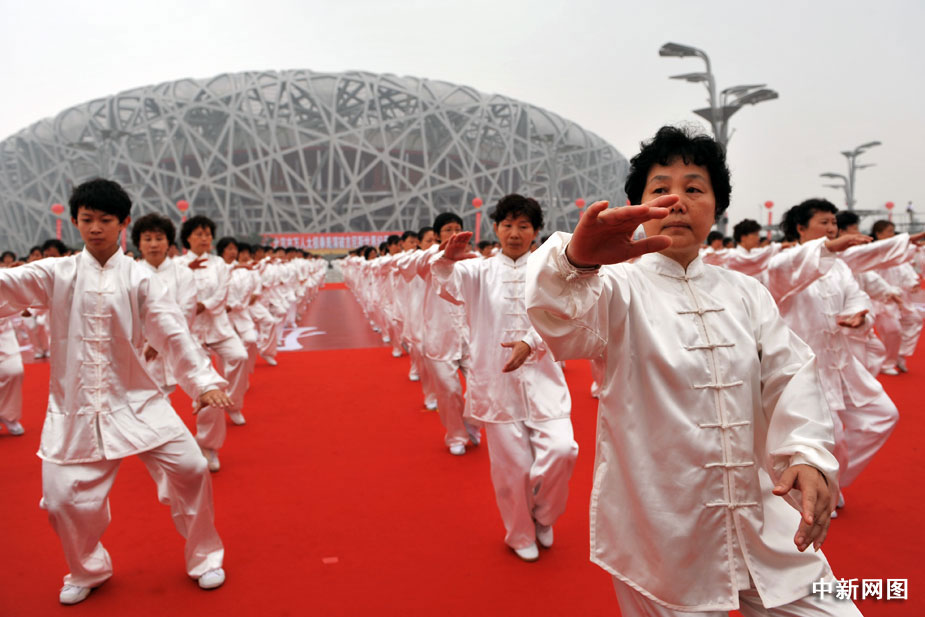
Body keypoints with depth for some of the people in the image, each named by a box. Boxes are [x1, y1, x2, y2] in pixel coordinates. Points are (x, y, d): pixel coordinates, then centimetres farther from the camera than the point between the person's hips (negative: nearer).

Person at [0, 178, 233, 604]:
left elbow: (173, 332, -6)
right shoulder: (56, 274, 2)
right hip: (73, 406, 1)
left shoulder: (138, 278, -1)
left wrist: (203, 381, -15)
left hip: (136, 401, 0)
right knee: (63, 497, 1)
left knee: (191, 469, -7)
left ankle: (203, 557, 19)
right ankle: (87, 571, 34)